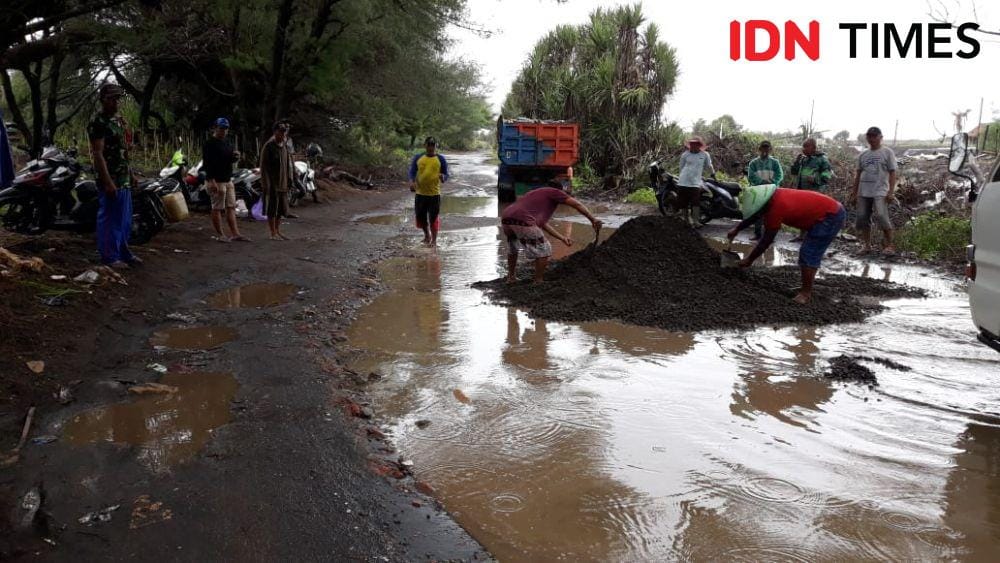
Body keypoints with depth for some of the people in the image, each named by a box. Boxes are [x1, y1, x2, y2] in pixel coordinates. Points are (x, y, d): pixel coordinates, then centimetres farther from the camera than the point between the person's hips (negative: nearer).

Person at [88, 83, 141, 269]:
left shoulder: (118, 120, 15)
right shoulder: (98, 123, -13)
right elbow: (97, 154, -18)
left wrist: (131, 174, 19)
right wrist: (108, 182, -23)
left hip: (124, 180, 9)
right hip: (110, 180, -9)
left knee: (124, 219, 15)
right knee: (109, 219, -2)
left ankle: (123, 252, 25)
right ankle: (109, 256, 6)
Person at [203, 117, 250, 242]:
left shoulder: (226, 143, 15)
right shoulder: (209, 144, -11)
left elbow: (230, 160, 25)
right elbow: (207, 164, -18)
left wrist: (236, 156, 0)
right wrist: (212, 182, -25)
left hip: (228, 180, 9)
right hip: (216, 181, -9)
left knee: (231, 208, 7)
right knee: (217, 208, -2)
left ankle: (235, 233, 10)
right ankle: (219, 235, 4)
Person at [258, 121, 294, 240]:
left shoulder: (285, 146, 10)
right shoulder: (268, 146, -11)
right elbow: (263, 166, -13)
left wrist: (289, 179, 10)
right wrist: (266, 184, -17)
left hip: (282, 183, 7)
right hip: (272, 184, -7)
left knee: (281, 209, 12)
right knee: (272, 209, -1)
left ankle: (278, 232, 21)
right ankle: (273, 234, 6)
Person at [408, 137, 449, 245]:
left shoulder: (440, 159, 3)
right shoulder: (418, 158, 7)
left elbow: (446, 175, 4)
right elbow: (412, 172, 5)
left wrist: (443, 177, -21)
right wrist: (412, 182, -16)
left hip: (434, 193, -2)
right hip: (420, 193, 2)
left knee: (434, 218, 0)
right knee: (421, 216, 11)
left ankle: (434, 239, 13)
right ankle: (427, 235, 35)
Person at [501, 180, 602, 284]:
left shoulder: (537, 194, 37)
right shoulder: (554, 192, 16)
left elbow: (542, 224, 35)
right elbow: (577, 205, 8)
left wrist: (562, 238, 35)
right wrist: (593, 220, 13)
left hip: (505, 218, 8)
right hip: (522, 221, -8)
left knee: (512, 248, 34)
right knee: (544, 249, 8)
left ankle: (511, 278, 39)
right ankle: (538, 283, 12)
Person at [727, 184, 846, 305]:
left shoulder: (776, 208, -25)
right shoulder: (773, 197, 0)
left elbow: (767, 240, -16)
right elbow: (754, 214, 20)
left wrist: (749, 260, -7)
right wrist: (736, 229, 24)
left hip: (831, 216, -10)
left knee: (809, 254, -10)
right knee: (809, 253, 15)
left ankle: (806, 293, -6)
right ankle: (806, 288, 21)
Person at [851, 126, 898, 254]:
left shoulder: (887, 152, 2)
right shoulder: (863, 155, 15)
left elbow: (892, 173, -2)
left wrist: (890, 191, -10)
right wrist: (854, 190, 14)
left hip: (880, 192, -5)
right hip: (864, 192, 5)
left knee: (881, 217, -15)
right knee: (863, 218, 3)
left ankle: (890, 245, -4)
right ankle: (867, 245, 12)